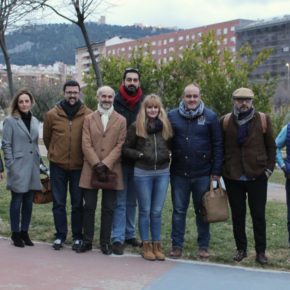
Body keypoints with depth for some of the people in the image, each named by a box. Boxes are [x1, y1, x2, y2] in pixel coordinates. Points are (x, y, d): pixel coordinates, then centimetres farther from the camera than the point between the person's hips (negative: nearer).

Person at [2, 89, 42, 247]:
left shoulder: (35, 121, 11)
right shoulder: (10, 121, -5)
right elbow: (6, 145, -7)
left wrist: (38, 162, 12)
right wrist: (11, 166, -11)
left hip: (32, 168, 5)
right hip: (18, 168, -5)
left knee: (28, 202, 9)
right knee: (17, 202, 1)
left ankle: (24, 232, 19)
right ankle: (15, 233, 11)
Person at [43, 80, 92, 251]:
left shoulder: (88, 115, -6)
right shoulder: (52, 115, -2)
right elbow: (46, 138, 13)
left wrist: (82, 155, 8)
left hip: (79, 166, -1)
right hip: (57, 165, 1)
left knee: (77, 203, 7)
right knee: (59, 203, 7)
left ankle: (78, 236, 17)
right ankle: (60, 235, 18)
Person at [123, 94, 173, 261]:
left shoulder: (166, 126, 6)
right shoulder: (136, 127, -2)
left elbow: (172, 146, 15)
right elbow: (126, 149, 1)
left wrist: (169, 155, -4)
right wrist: (141, 155, -12)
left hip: (162, 173, 2)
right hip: (142, 173, -2)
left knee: (157, 211, 7)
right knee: (145, 211, 6)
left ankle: (157, 245, 17)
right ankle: (146, 246, 16)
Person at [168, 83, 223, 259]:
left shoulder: (210, 117, 0)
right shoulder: (172, 116, 3)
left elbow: (218, 145, 0)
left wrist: (216, 171, -5)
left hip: (203, 174, -1)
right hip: (179, 174, 1)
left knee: (202, 211, 9)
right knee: (179, 211, 8)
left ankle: (203, 246, 20)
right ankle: (177, 245, 17)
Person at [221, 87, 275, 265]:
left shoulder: (263, 120, 1)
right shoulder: (226, 121, 3)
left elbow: (271, 146, 6)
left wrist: (269, 168, 1)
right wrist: (220, 170, 5)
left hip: (257, 176, -1)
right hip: (233, 177, 1)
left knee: (259, 215, 4)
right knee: (237, 215, 9)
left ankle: (261, 251, 14)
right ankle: (241, 249, 22)